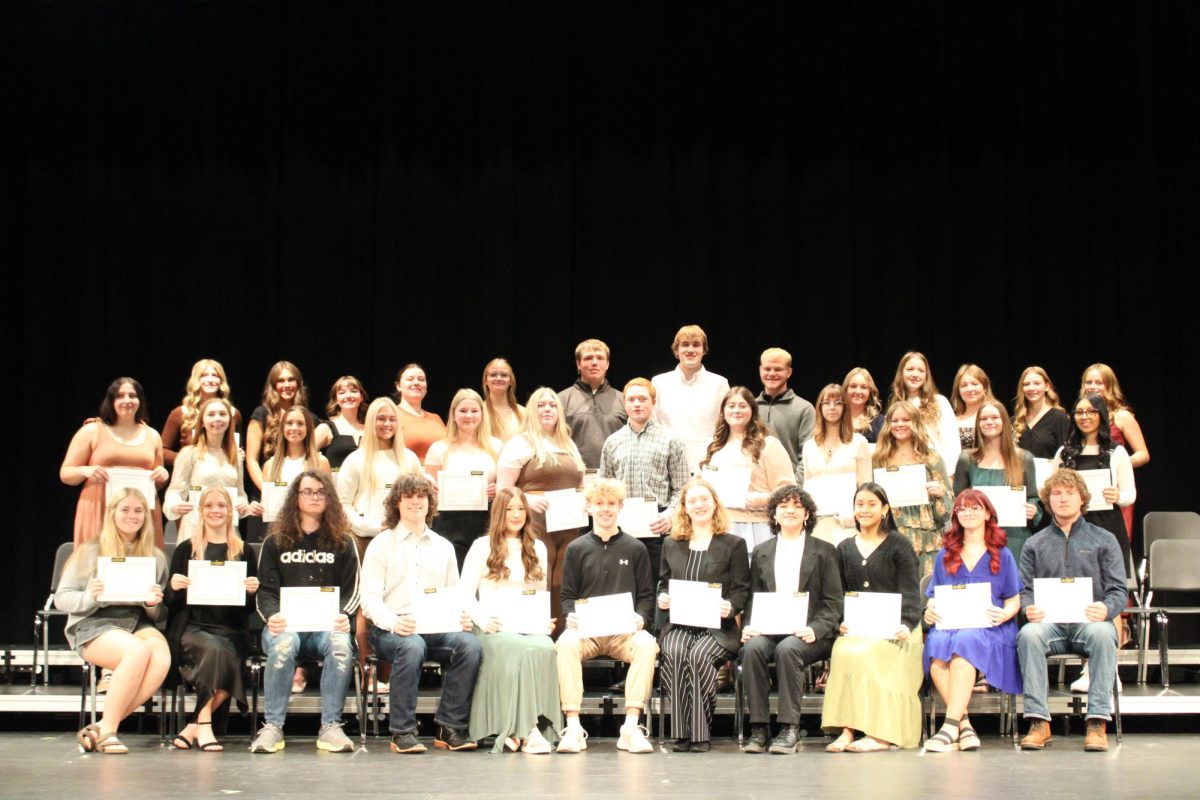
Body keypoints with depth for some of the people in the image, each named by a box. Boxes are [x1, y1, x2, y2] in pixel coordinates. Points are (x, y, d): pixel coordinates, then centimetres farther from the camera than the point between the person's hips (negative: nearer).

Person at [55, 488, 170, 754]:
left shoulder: (155, 557, 16)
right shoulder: (92, 550, 7)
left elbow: (158, 616, 18)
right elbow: (61, 598, 4)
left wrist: (153, 604, -5)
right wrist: (91, 596, -16)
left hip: (137, 623, 3)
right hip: (93, 625, -3)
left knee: (162, 657, -32)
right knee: (139, 651, -35)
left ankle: (100, 728, -25)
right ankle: (106, 730, -23)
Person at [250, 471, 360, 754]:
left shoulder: (342, 542, 16)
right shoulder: (275, 542, 16)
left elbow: (352, 590, 8)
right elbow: (266, 591, 8)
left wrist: (343, 616, -13)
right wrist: (272, 616, -14)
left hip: (327, 625, 0)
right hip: (286, 624, 0)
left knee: (341, 644, -35)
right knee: (283, 644, -36)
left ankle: (330, 727, -29)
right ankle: (272, 727, -31)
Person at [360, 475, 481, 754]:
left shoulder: (444, 547, 22)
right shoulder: (382, 544, 9)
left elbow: (455, 595, 18)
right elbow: (370, 597, 0)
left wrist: (463, 616, -6)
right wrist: (393, 622, -20)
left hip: (437, 628, 3)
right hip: (391, 630, -3)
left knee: (469, 643, -28)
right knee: (411, 646, -38)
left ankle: (451, 728, -20)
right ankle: (402, 732, -27)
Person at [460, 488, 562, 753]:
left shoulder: (537, 548, 21)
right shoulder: (483, 546, 9)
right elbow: (465, 593, 5)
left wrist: (545, 619, 4)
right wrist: (482, 620, -12)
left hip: (529, 626, 3)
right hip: (493, 628, -3)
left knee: (546, 648, -34)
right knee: (524, 650, -37)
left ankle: (518, 731, -33)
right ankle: (526, 729, -36)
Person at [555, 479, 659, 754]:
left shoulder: (635, 548, 12)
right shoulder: (577, 549, 13)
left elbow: (646, 595, 11)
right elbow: (567, 595, 12)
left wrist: (640, 618, -10)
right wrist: (571, 616, -9)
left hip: (625, 630, 0)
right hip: (585, 630, 0)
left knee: (647, 644, -33)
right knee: (566, 643, -34)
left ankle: (631, 727, -32)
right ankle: (573, 728, -32)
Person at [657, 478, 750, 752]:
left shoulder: (734, 544, 10)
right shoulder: (671, 545, 20)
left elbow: (741, 590, 6)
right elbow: (663, 583, 24)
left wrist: (730, 606, -15)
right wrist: (662, 597, 1)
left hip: (718, 626, -2)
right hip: (678, 624, 2)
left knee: (699, 655, -34)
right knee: (674, 654, -32)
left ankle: (700, 734, -27)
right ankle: (680, 733, -31)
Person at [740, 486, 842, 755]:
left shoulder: (824, 551, 10)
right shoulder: (761, 552, 19)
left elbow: (833, 602, 4)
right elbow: (753, 598, 16)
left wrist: (815, 629, -15)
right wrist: (749, 626, -6)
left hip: (808, 633, -3)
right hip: (768, 629, 3)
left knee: (787, 649, -34)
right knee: (752, 648, -30)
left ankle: (790, 728, -28)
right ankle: (759, 727, -27)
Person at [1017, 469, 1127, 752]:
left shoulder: (1103, 540, 15)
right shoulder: (1035, 544, 19)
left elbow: (1119, 591, 7)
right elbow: (1024, 590, 12)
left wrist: (1106, 609, -17)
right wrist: (1029, 609, -12)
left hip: (1089, 621, -1)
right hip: (1049, 622, 1)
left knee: (1102, 634, -37)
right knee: (1028, 634, -34)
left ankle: (1098, 722, -34)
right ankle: (1039, 722, -33)